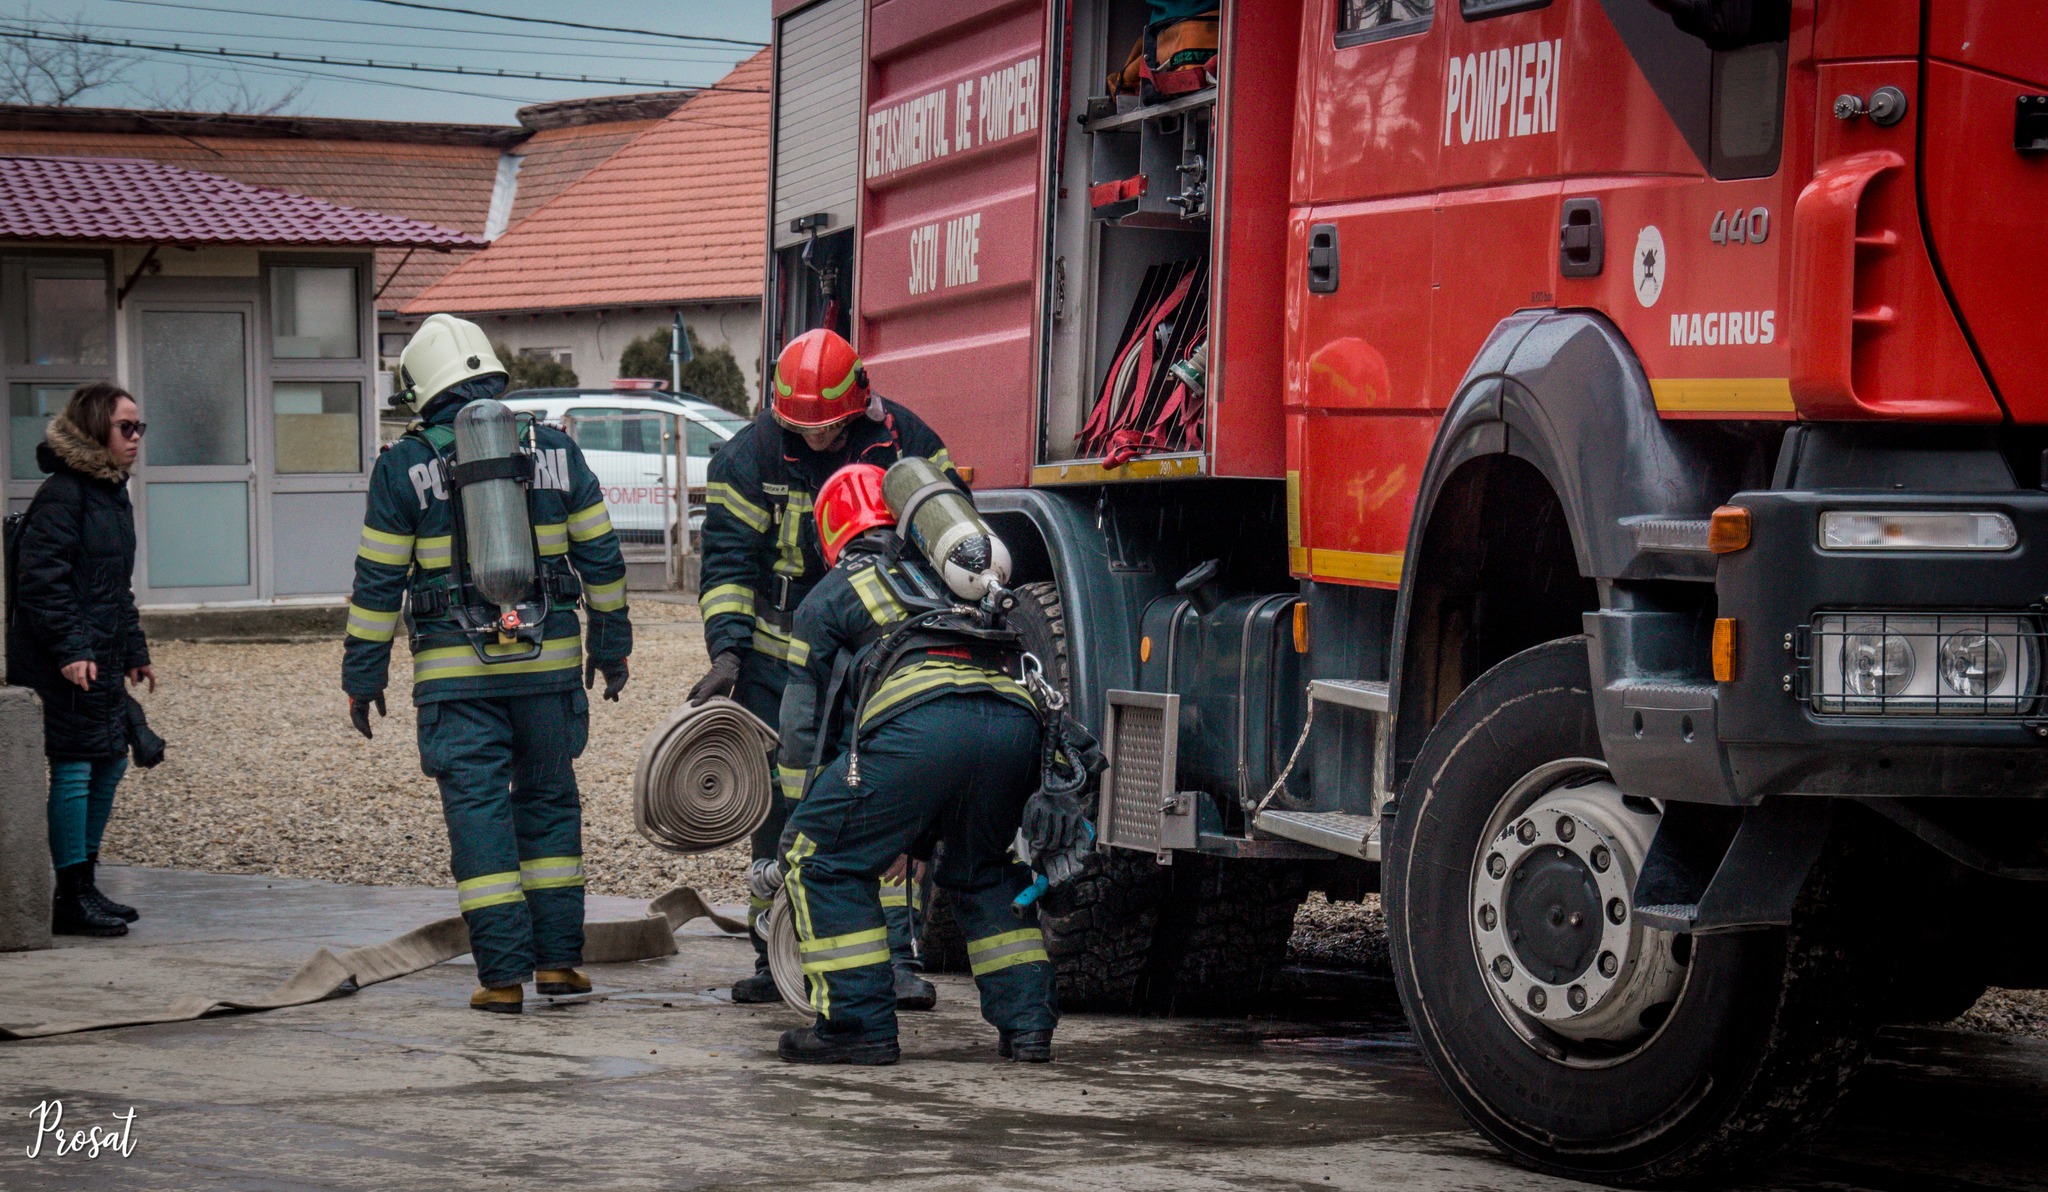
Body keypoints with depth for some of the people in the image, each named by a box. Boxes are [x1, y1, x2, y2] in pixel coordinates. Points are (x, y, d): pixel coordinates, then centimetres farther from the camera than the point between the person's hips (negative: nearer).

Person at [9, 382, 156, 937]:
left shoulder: (113, 495, 17)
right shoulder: (63, 494, -13)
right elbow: (41, 578, -19)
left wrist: (135, 650, 24)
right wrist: (70, 649, -23)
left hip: (102, 661, 10)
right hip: (66, 662, -10)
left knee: (109, 761, 12)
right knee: (75, 766, -7)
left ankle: (84, 886, 22)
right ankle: (72, 899, -3)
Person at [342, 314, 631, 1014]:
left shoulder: (405, 466, -2)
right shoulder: (554, 451, 5)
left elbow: (378, 581, -1)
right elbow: (601, 556, 9)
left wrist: (362, 676, 5)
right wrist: (610, 645, 18)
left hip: (455, 670, -2)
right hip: (548, 660, 2)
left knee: (478, 811, 1)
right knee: (549, 801, 14)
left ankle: (503, 975, -1)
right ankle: (557, 959, 15)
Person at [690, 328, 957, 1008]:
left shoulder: (902, 441, -6)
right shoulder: (750, 457, -8)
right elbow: (728, 560, -8)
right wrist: (727, 652, -20)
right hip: (782, 661, 1)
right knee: (779, 807, 5)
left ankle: (899, 959, -4)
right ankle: (776, 959, 13)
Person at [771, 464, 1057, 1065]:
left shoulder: (831, 594, 25)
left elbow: (803, 725, 25)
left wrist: (819, 808, 39)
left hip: (917, 721, -5)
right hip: (1014, 717, 5)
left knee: (822, 858, 11)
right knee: (983, 870, 28)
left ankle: (859, 1022, 6)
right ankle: (1026, 1019, 19)